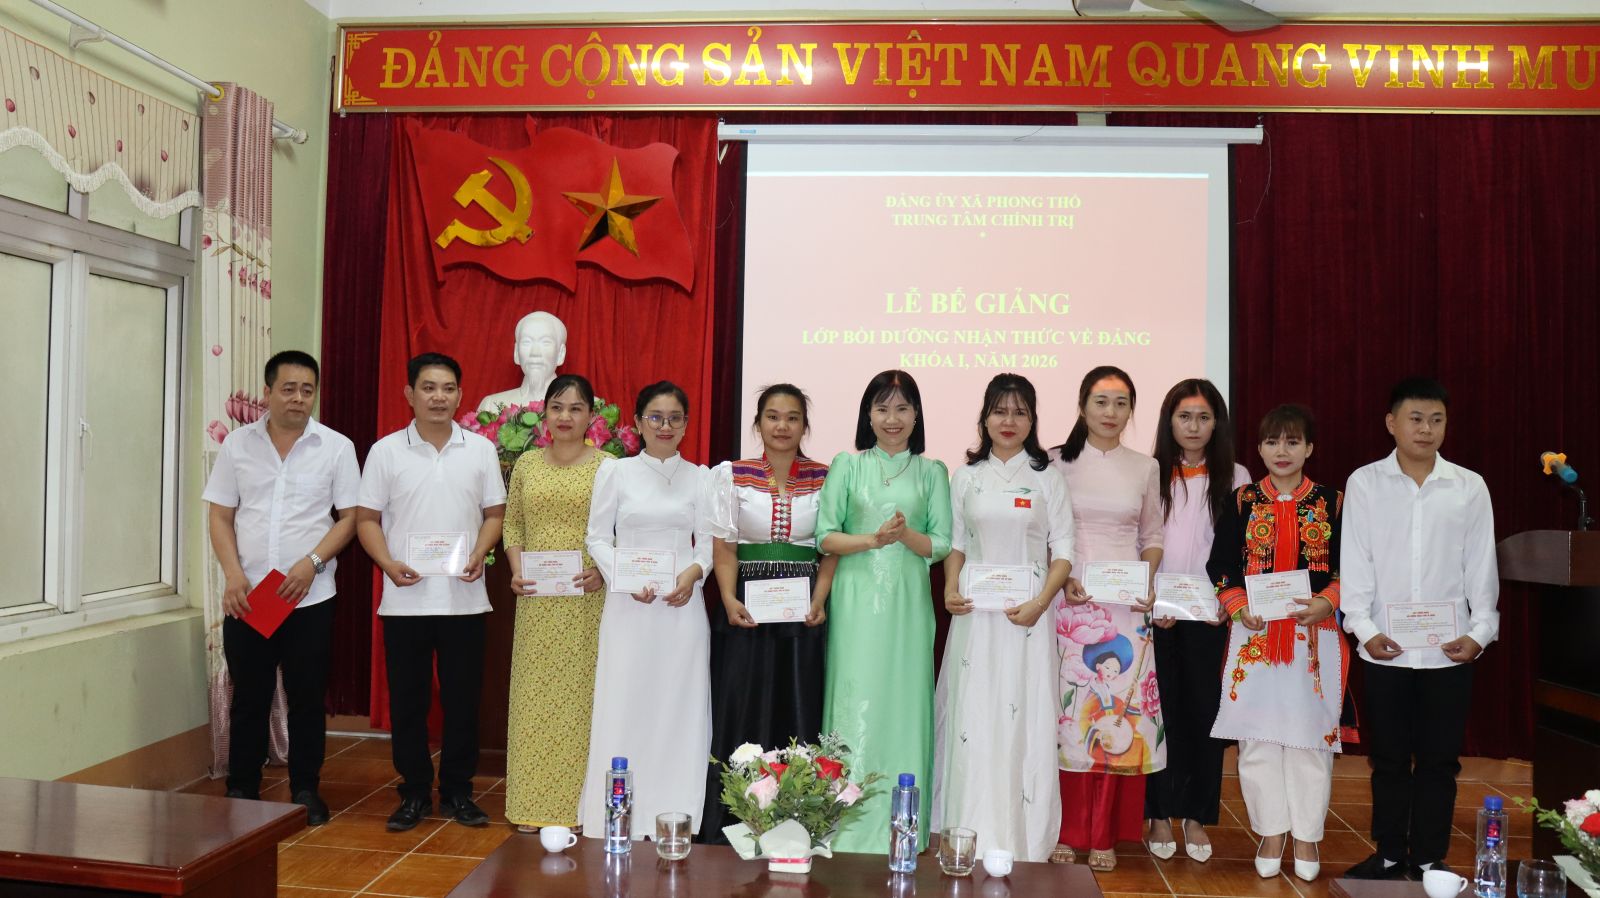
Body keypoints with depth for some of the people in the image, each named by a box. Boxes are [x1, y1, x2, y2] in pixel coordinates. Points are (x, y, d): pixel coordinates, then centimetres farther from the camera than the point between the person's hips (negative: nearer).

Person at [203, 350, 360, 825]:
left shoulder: (336, 447, 0)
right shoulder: (238, 444, 4)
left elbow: (349, 518, 0)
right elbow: (221, 517, 6)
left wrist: (311, 563, -13)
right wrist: (233, 574, -7)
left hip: (310, 598, -1)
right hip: (246, 598, 1)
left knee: (307, 698, 6)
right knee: (248, 698, 9)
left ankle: (306, 791, 19)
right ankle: (241, 791, 22)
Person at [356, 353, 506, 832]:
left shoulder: (481, 449, 4)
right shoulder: (386, 451, 2)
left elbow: (494, 513, 8)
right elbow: (367, 519, 3)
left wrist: (479, 554, -10)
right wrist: (388, 563, -13)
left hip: (464, 599, 1)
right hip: (405, 600, 0)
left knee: (462, 699, 6)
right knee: (407, 700, 6)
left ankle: (457, 791, 20)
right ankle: (414, 793, 20)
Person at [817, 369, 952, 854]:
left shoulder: (932, 472, 9)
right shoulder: (847, 465, 6)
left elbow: (941, 545, 5)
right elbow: (825, 536, 1)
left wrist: (907, 535, -14)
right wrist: (873, 540, -14)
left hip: (908, 603, 1)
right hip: (857, 602, -1)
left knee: (904, 705, 2)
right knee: (856, 705, -3)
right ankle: (850, 830, 6)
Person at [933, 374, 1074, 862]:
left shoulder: (1047, 478, 3)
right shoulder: (965, 477, 9)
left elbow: (1063, 550, 1)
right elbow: (955, 543, 12)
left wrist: (1041, 602, -13)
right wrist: (950, 589, -5)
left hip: (1027, 611, -1)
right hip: (975, 609, 2)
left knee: (1023, 717, -1)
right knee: (972, 716, 2)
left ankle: (1020, 838, 9)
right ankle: (970, 835, 12)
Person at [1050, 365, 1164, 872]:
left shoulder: (1145, 468, 11)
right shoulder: (1059, 463, 3)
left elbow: (1152, 537, 15)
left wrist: (1147, 582, -2)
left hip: (1127, 606, 2)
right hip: (1069, 602, -2)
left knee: (1119, 713, 0)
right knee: (1067, 713, -3)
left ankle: (1104, 834, 13)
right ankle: (1066, 831, 10)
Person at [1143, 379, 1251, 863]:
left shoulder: (1235, 477, 6)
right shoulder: (1150, 474, 4)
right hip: (1158, 614, -1)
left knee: (1206, 710, 4)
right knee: (1162, 710, 2)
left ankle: (1197, 816, 16)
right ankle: (1160, 814, 13)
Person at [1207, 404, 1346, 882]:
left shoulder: (1332, 503, 4)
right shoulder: (1242, 501, 5)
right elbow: (1220, 565, 5)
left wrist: (1326, 603, -15)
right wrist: (1239, 607, -11)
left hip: (1315, 634, -1)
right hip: (1255, 636, 1)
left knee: (1310, 734, 3)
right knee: (1258, 737, 4)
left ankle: (1306, 836, 19)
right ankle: (1270, 833, 19)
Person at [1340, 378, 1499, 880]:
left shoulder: (1470, 487, 3)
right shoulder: (1364, 483, 0)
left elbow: (1481, 566, 3)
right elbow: (1354, 563, -2)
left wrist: (1480, 630, -6)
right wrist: (1363, 627, -11)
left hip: (1449, 649, 1)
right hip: (1384, 648, 0)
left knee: (1439, 759, 9)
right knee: (1389, 757, 10)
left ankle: (1430, 858, 23)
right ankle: (1389, 854, 24)